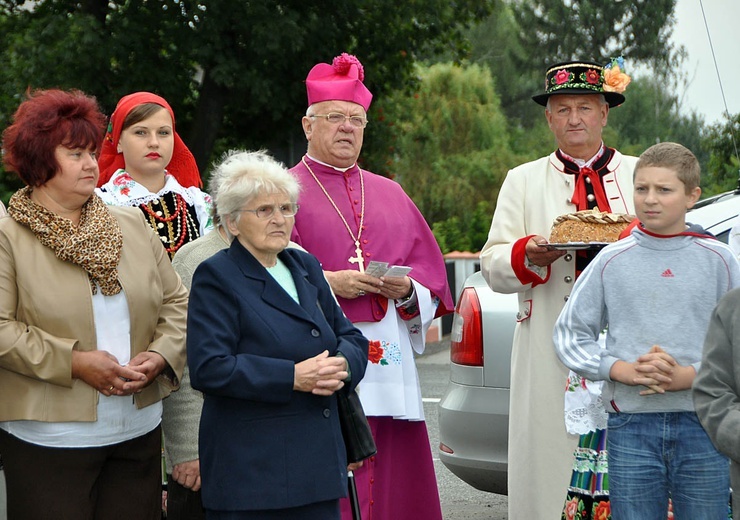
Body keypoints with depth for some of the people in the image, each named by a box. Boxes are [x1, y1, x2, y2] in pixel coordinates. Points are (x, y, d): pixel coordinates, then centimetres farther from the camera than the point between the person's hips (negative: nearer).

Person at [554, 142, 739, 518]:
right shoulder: (612, 261, 5)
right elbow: (569, 333, 6)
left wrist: (690, 375, -14)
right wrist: (622, 370, -9)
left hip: (703, 425, 0)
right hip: (631, 426, 0)